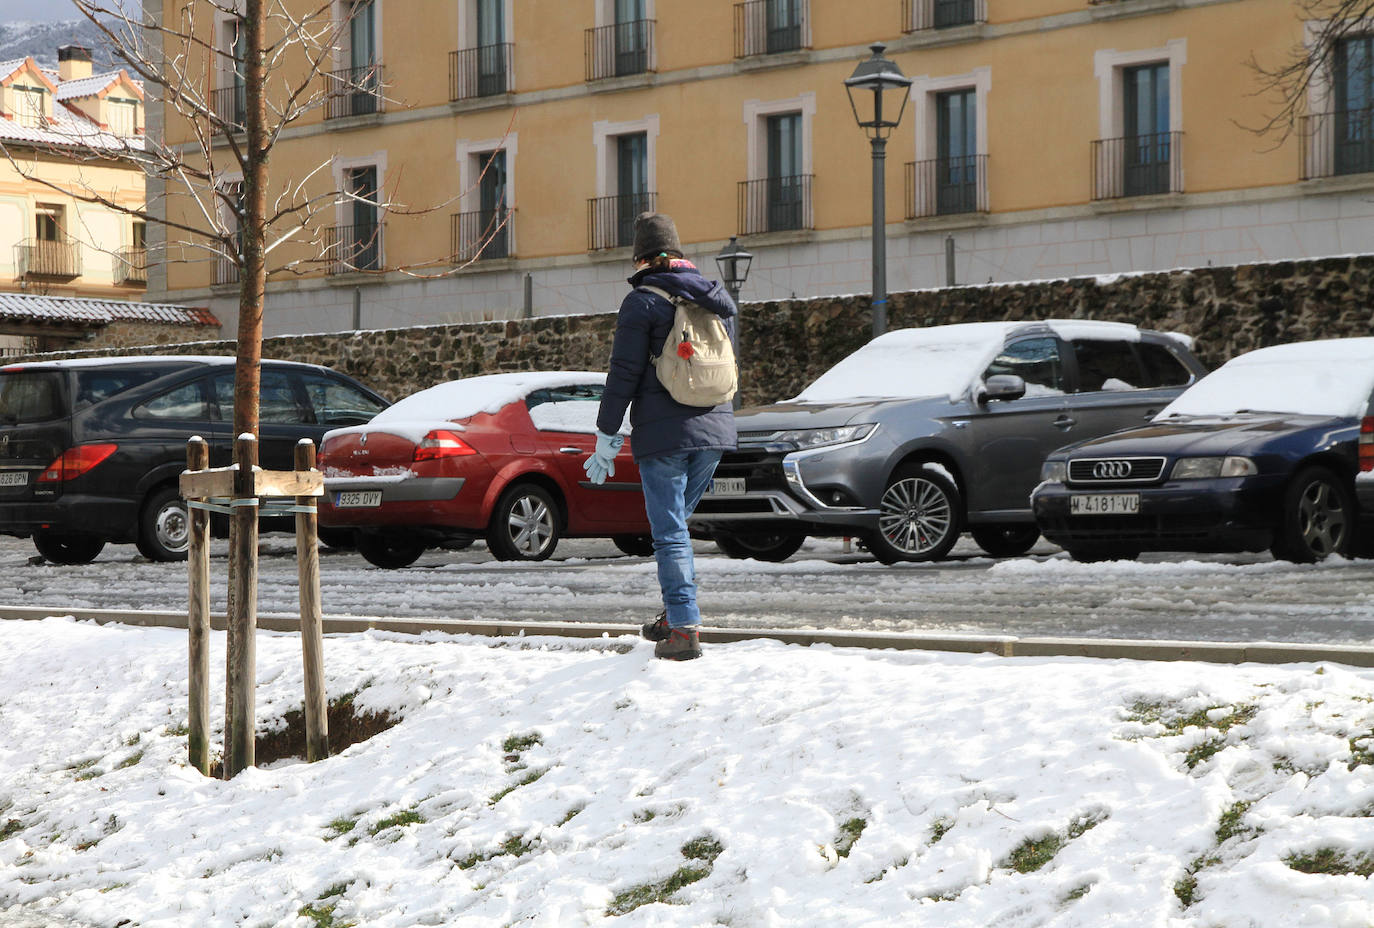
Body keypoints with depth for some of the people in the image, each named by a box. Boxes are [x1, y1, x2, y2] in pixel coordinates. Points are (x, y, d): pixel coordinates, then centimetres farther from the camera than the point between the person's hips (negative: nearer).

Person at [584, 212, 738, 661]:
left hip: (663, 434, -6)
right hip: (714, 429, 6)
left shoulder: (643, 302, -8)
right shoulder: (718, 298, 11)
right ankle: (674, 615, 18)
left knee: (670, 532, -3)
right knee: (677, 521, 19)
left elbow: (624, 375, -8)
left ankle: (684, 628, -7)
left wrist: (607, 437, -3)